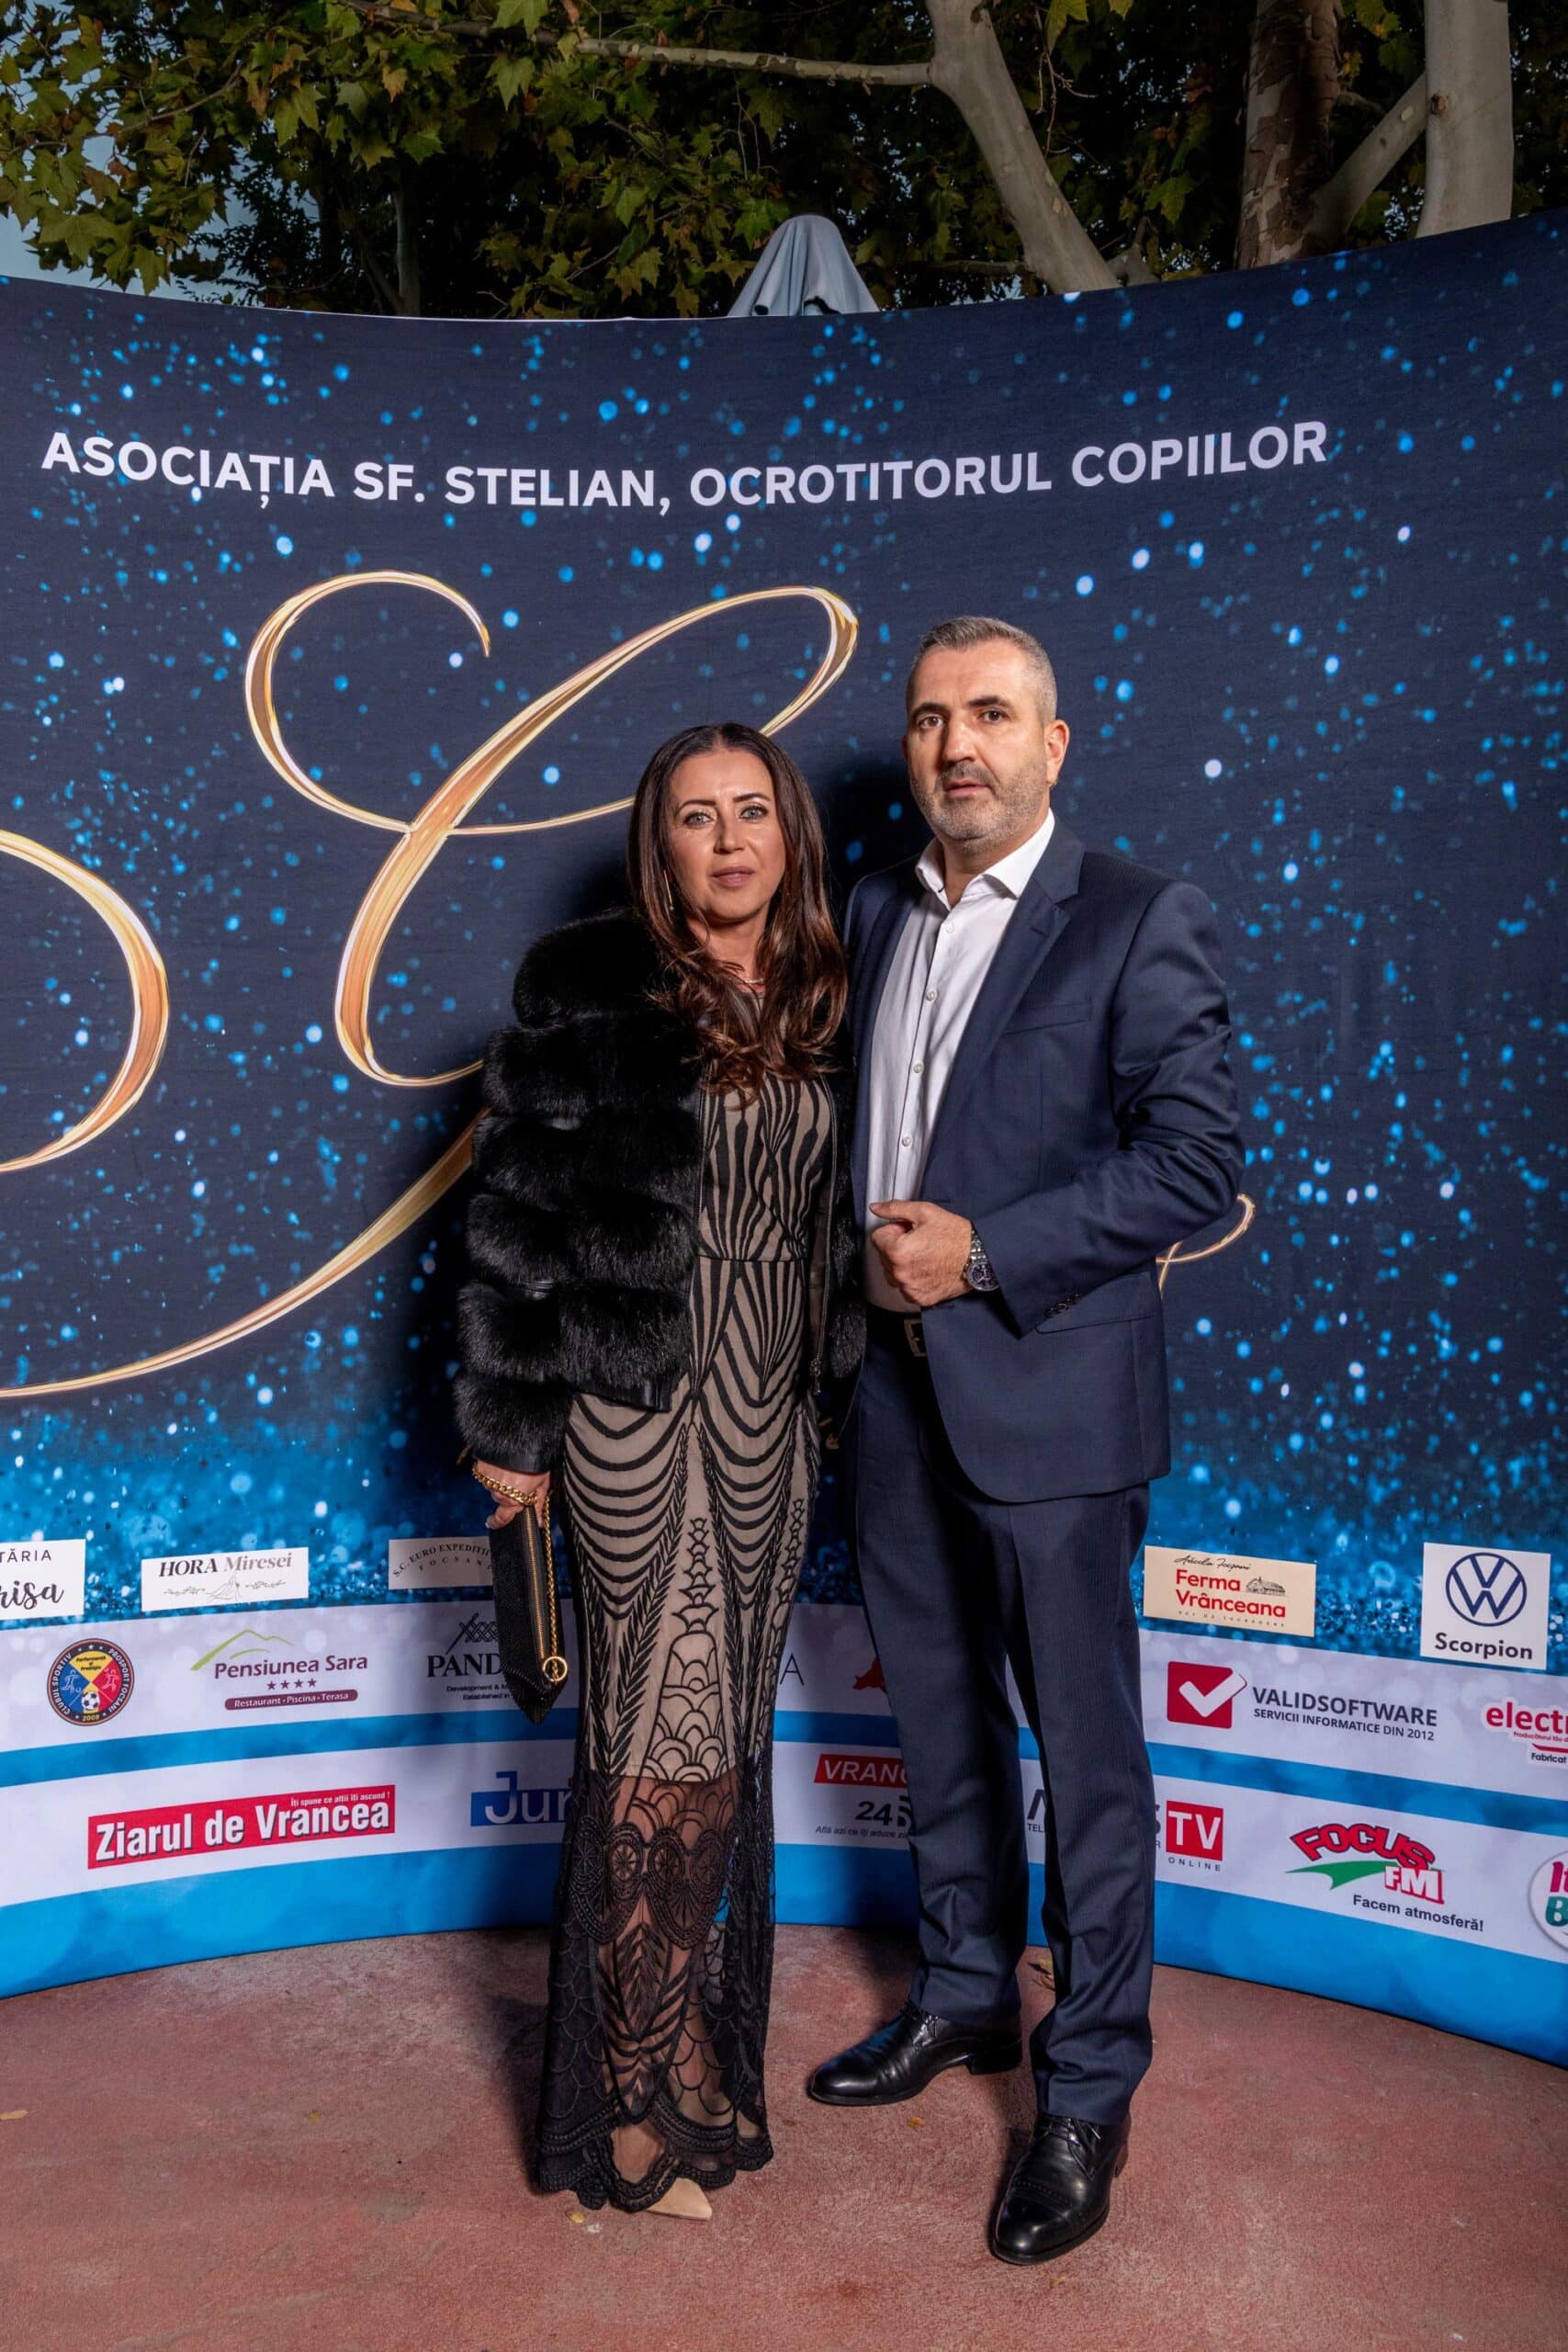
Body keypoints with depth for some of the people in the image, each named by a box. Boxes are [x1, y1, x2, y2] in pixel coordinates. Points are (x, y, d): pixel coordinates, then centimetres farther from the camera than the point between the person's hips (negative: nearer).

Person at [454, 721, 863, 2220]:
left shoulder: (821, 1004, 9)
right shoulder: (584, 990, -6)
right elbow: (520, 1210, -7)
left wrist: (828, 1394, 13)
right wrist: (511, 1423, -9)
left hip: (769, 1407, 5)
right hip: (636, 1405, -5)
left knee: (725, 1736, 13)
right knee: (668, 1743, -1)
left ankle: (699, 2042, 32)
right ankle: (645, 2097, 17)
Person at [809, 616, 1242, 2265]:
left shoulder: (1139, 924, -9)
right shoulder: (873, 918, 10)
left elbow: (1196, 1163, -14)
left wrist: (985, 1252, -18)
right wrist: (866, 1247, 1)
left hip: (1049, 1399, -6)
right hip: (896, 1385, 6)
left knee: (1085, 1757, 6)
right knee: (941, 1726, 19)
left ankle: (1088, 2093, 23)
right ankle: (962, 1999, 40)